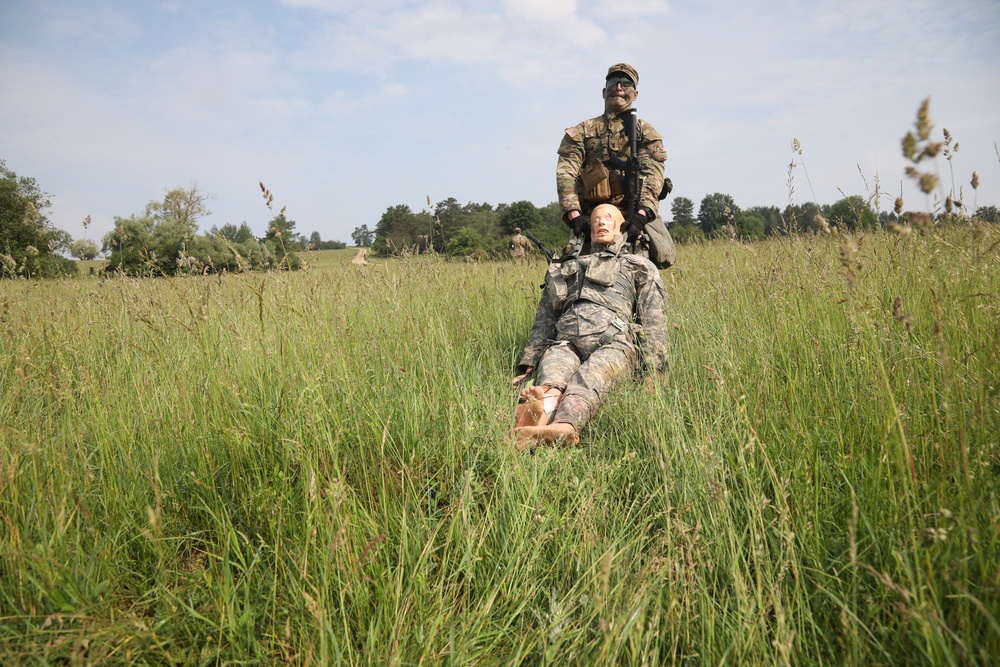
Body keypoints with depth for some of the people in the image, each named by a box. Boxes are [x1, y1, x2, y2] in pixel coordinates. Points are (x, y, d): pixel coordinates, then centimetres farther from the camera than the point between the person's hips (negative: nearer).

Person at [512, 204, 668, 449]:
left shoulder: (641, 268, 28)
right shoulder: (565, 269, 37)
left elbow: (653, 322, 13)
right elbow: (544, 320, 29)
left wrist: (654, 371, -4)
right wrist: (527, 366, 15)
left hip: (613, 343, -2)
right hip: (565, 343, 3)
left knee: (588, 378, -38)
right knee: (552, 370, -36)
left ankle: (563, 427, -67)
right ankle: (541, 411, -67)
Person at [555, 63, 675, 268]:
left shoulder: (645, 131, 14)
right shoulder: (582, 131, 16)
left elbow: (653, 173, -2)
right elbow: (565, 172, 1)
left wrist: (641, 214, -21)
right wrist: (573, 214, -17)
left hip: (637, 211, 0)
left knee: (663, 255, -20)